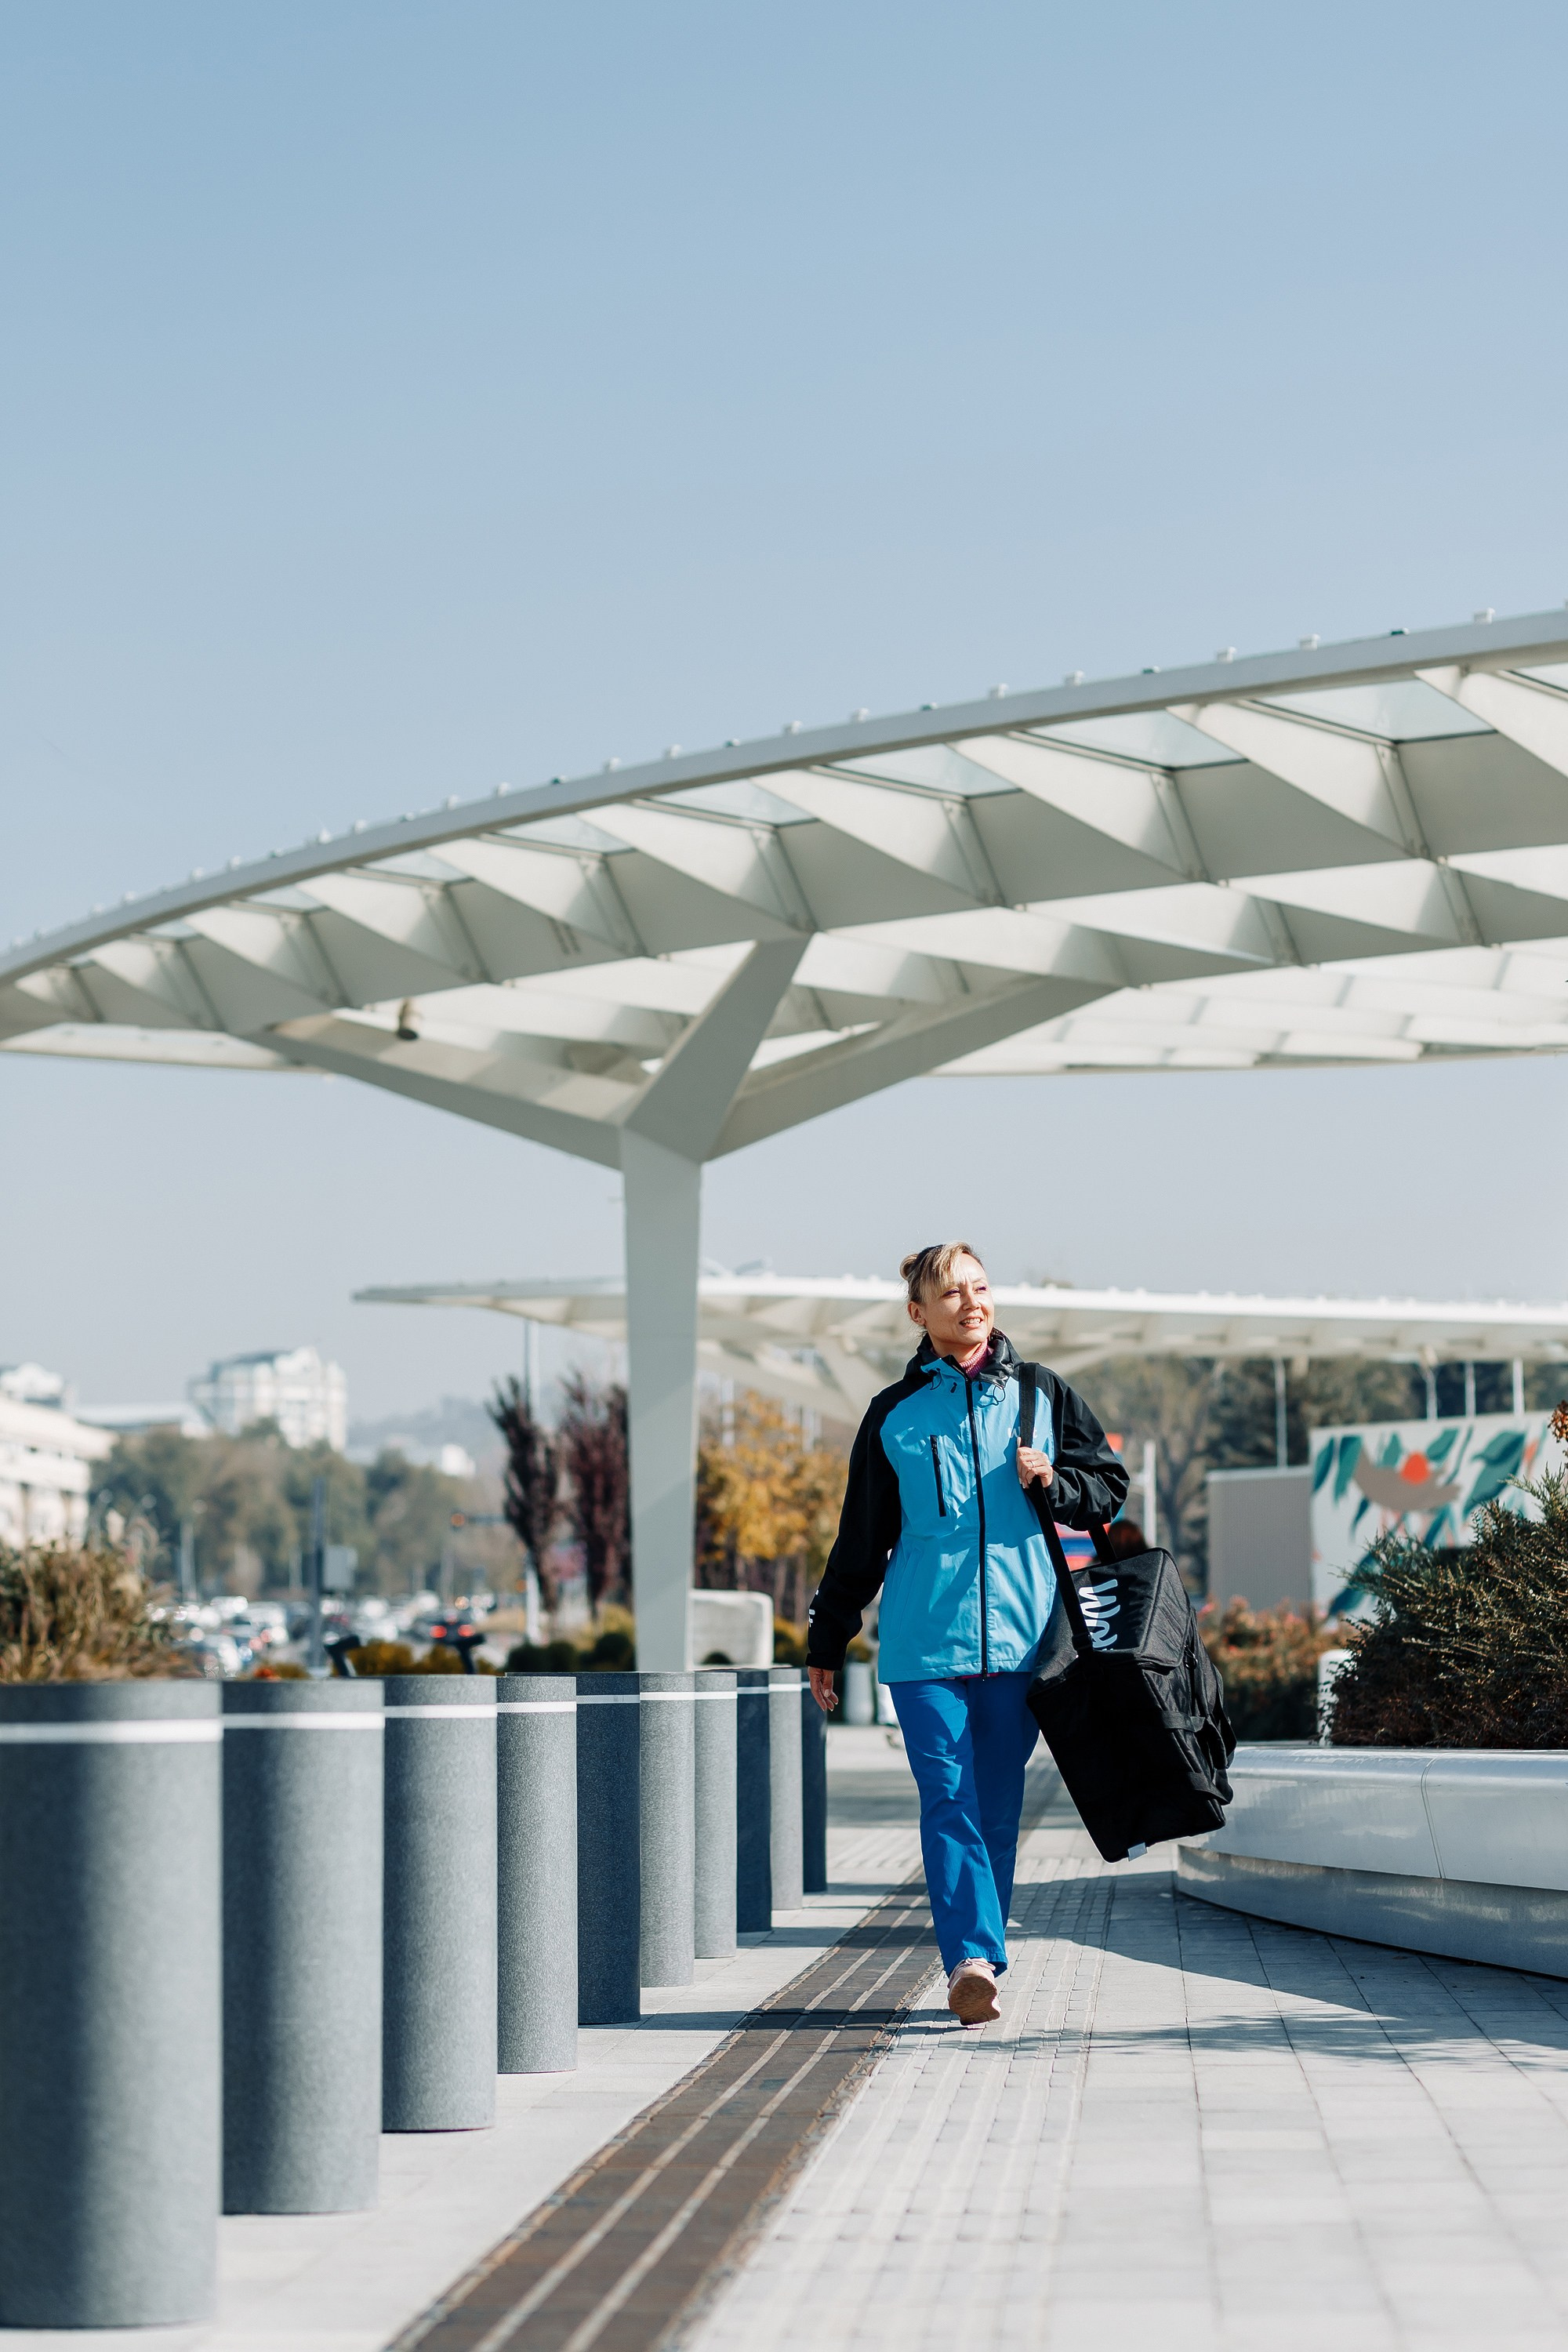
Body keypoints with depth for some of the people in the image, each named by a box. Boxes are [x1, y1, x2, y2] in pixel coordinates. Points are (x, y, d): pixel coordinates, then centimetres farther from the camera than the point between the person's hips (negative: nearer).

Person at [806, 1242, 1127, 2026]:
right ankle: (974, 1959, -20)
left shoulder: (1042, 1395, 11)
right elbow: (861, 1540, 15)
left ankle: (975, 1961, 13)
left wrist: (1054, 1482, -6)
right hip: (924, 1638, -1)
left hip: (1018, 1635, 1)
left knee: (998, 1805, 4)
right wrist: (827, 1642, 16)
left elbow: (1110, 1488, 15)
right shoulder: (893, 1414, 9)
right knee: (948, 1800, -12)